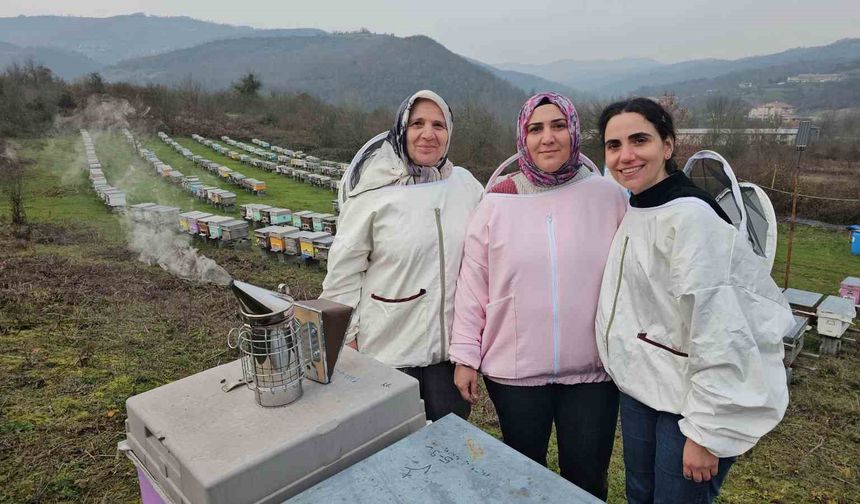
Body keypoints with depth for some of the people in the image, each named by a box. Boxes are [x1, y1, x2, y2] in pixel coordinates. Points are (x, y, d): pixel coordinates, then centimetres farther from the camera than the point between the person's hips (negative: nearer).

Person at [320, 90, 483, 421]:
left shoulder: (466, 185, 0)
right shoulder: (373, 191, -11)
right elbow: (344, 270, -7)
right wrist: (349, 337, -5)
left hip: (450, 344, 4)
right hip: (388, 346, -3)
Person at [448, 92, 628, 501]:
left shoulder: (608, 196, -4)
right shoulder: (498, 201, -5)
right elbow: (472, 286, -2)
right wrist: (465, 356, -1)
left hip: (593, 369, 0)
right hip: (514, 369, 0)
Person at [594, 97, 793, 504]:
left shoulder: (690, 216, -22)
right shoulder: (634, 209, 5)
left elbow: (716, 330, -24)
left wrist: (704, 431, -20)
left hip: (693, 396, -8)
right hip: (639, 386, 8)